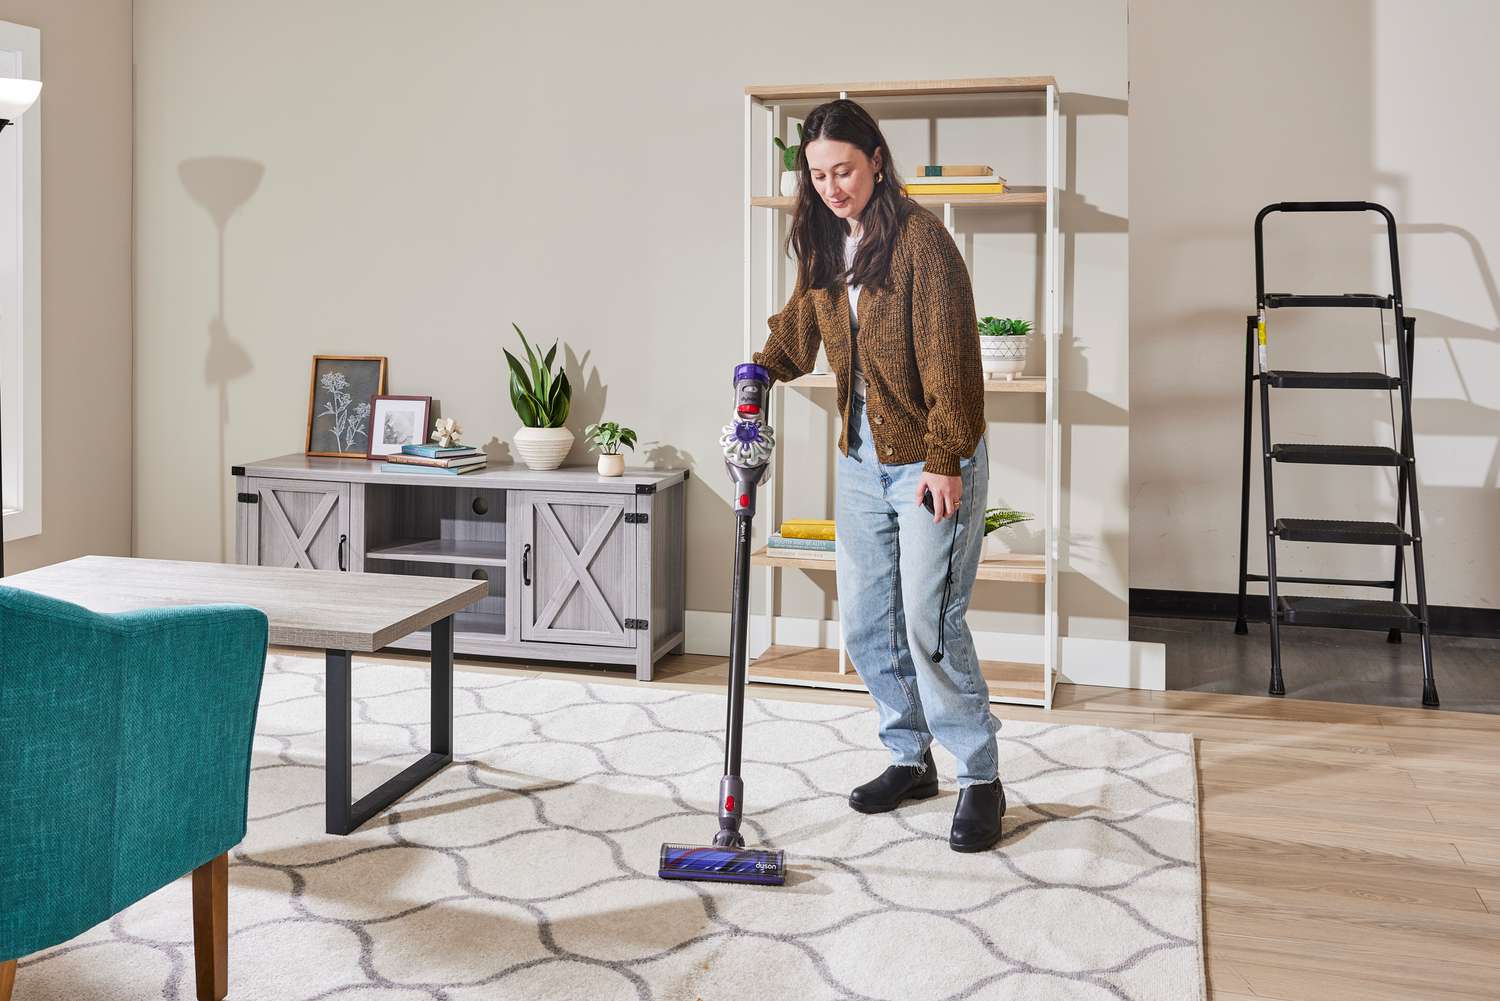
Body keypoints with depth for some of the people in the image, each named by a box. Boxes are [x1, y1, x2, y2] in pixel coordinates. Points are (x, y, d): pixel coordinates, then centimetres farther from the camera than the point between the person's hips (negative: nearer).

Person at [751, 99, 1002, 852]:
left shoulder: (920, 237, -14)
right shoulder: (823, 245, 9)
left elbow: (946, 353, -18)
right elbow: (799, 326, 20)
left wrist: (943, 460, -20)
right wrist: (758, 372, -1)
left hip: (931, 461, -8)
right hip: (861, 459, 8)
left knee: (929, 621, -8)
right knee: (866, 621, 10)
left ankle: (981, 778, 7)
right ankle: (910, 759, 27)